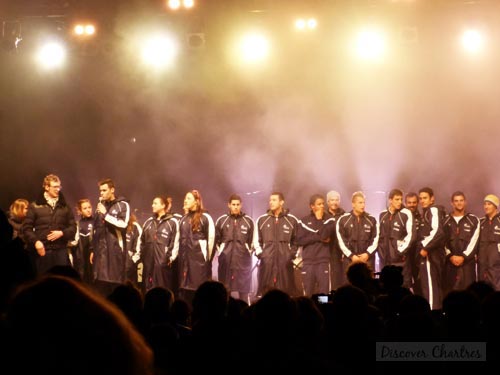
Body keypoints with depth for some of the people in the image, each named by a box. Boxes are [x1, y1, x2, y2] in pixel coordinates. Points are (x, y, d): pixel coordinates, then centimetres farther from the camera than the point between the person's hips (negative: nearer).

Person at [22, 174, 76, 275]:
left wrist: (62, 233, -9)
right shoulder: (35, 206, 4)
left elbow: (73, 227, 11)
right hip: (42, 250, -2)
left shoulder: (64, 207, 12)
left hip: (60, 250, 2)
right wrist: (35, 241, -14)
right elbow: (27, 228, 1)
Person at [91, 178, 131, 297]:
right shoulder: (101, 205, 18)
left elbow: (123, 224, -14)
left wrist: (106, 214, -13)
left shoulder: (122, 205, 1)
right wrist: (93, 250, 17)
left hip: (115, 250, -5)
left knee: (116, 285, -6)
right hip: (101, 251, 5)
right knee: (100, 285, 3)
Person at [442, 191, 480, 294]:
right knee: (449, 290, -1)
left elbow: (474, 242, -1)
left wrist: (463, 257, -11)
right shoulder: (445, 221, 12)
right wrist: (450, 256, -8)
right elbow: (442, 241, 5)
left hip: (467, 261, -2)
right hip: (449, 262, 2)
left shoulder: (473, 220, 6)